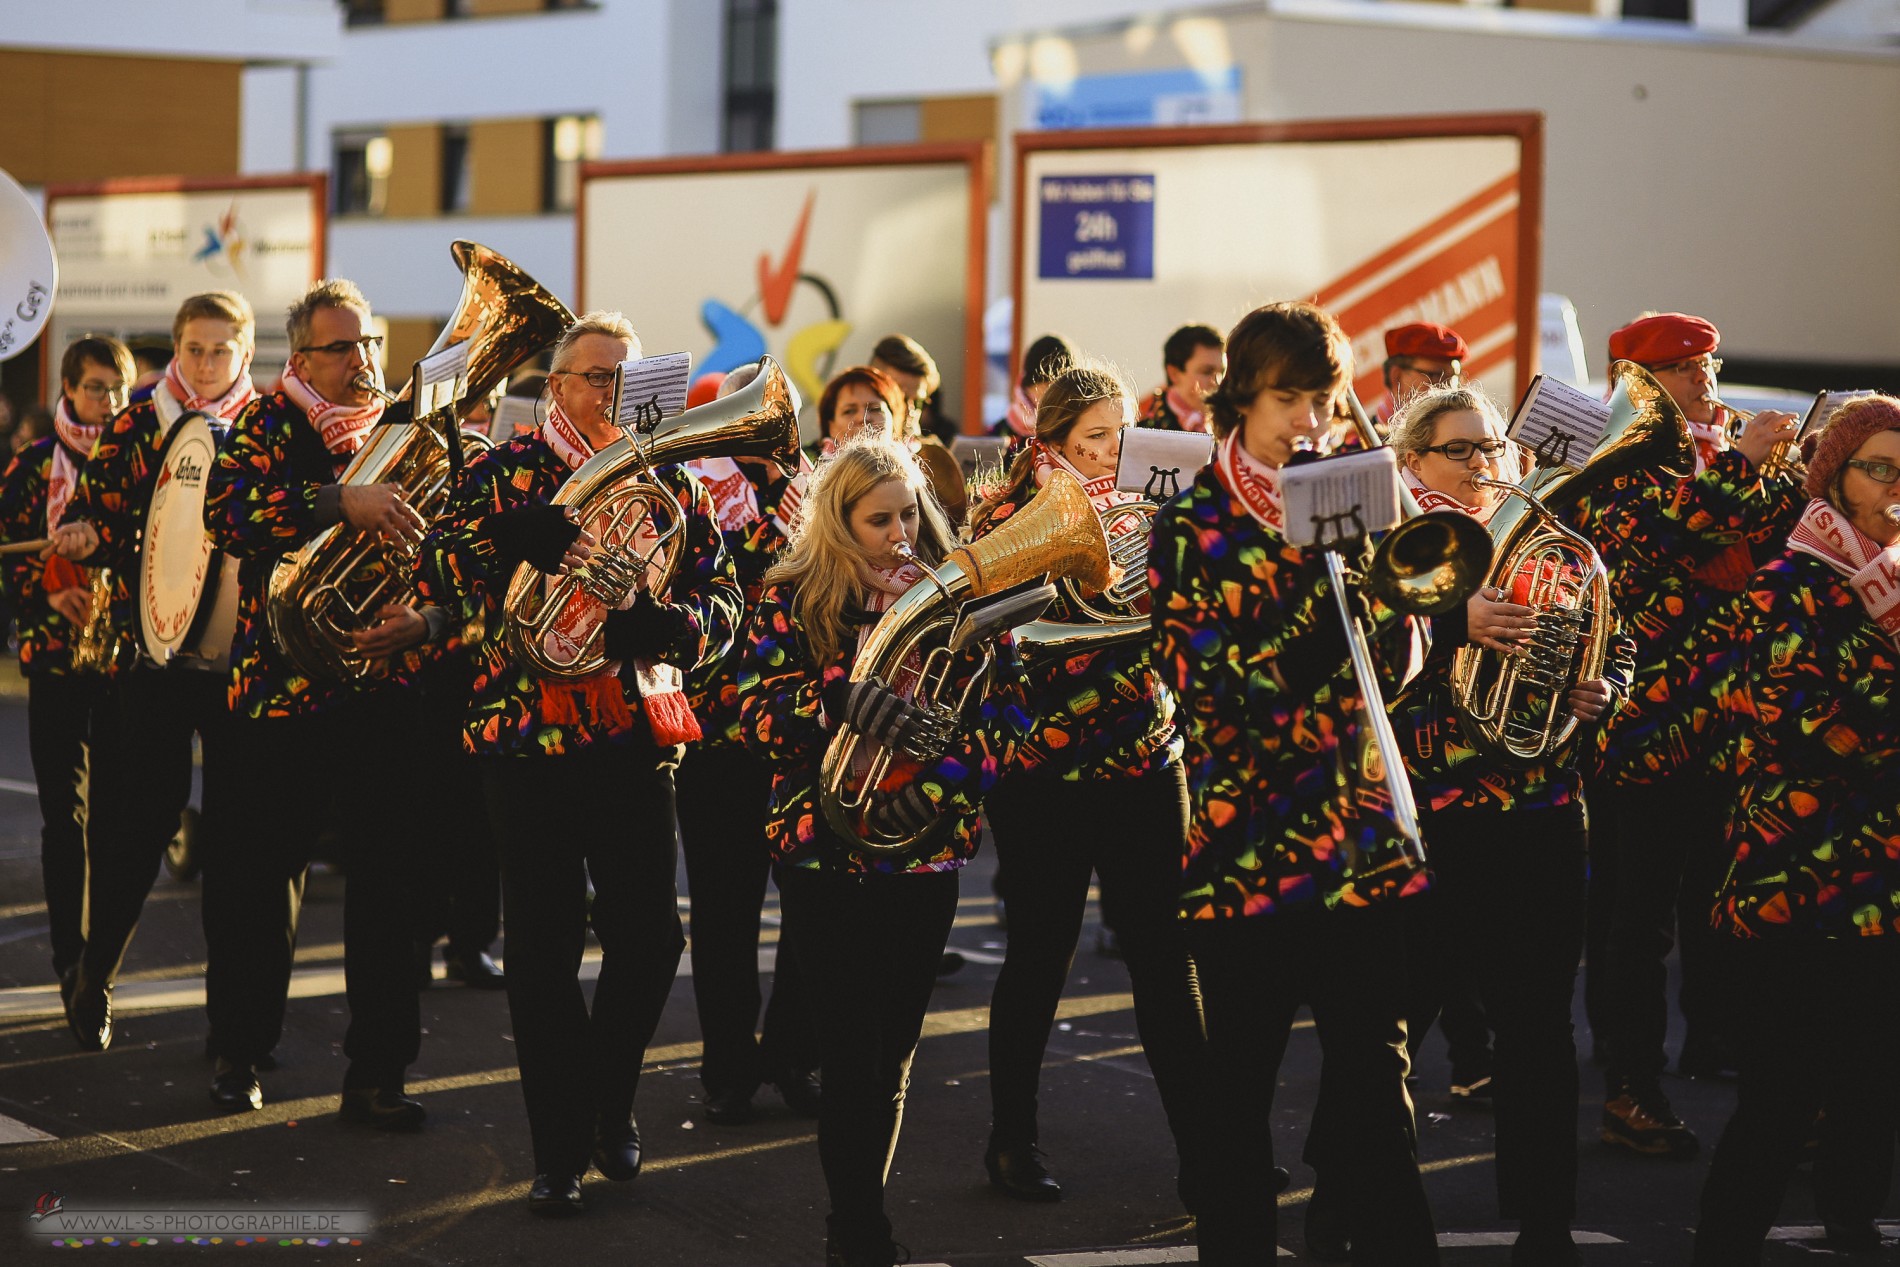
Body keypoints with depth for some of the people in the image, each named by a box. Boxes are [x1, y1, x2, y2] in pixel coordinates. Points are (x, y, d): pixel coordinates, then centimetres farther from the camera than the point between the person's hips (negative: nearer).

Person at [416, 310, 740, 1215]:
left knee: (650, 937, 3)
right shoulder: (507, 473, 2)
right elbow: (436, 573, -9)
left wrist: (667, 624, -16)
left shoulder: (669, 482, 9)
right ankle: (560, 1148, 11)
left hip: (636, 734, 2)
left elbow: (725, 599, 5)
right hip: (527, 735, -2)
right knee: (544, 948, 1)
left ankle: (609, 1103, 28)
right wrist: (508, 539, -27)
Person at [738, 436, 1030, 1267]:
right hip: (825, 854, -3)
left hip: (926, 852, 3)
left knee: (891, 1063, 11)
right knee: (852, 1062, -6)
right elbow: (757, 715, -11)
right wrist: (840, 698, -30)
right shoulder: (793, 598, -2)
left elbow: (1007, 706, 0)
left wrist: (941, 780, -17)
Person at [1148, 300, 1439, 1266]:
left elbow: (1394, 660, 4)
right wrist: (1327, 578, -22)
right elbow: (1216, 686, -14)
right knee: (1241, 1084, 7)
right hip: (1245, 838, -2)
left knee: (1374, 1076, 3)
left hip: (1357, 836, 3)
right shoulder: (1191, 526, -1)